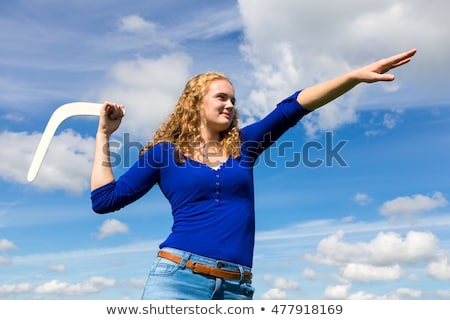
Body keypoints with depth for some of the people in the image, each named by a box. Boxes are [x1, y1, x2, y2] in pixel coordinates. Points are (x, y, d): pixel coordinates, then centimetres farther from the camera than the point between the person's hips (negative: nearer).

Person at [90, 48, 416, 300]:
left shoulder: (244, 143, 13)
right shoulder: (164, 152, 7)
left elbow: (292, 108, 4)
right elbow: (105, 199, 6)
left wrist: (357, 75, -4)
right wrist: (104, 135, 6)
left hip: (236, 286, 4)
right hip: (178, 276, -3)